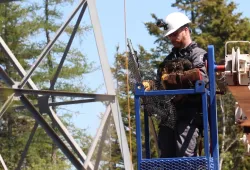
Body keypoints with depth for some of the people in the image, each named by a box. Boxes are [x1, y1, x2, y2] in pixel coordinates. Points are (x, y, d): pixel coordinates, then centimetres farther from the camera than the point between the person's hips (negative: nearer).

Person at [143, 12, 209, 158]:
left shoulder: (198, 54, 3)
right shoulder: (169, 59, 25)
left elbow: (201, 76, -18)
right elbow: (161, 83, 20)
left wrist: (172, 78, -16)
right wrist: (149, 86, -2)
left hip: (190, 114, -7)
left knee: (185, 155, -16)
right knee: (166, 157, 2)